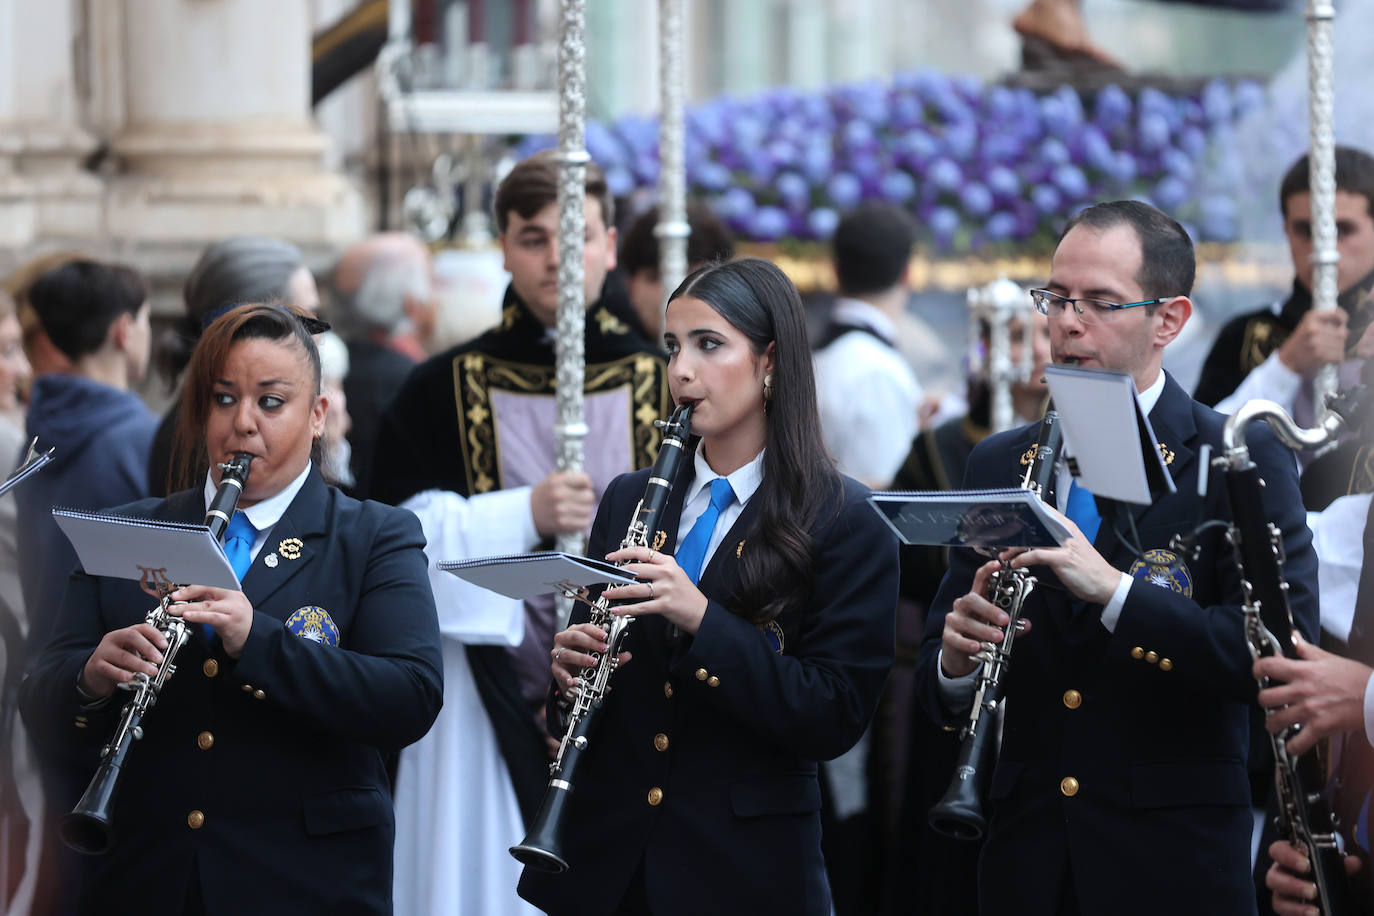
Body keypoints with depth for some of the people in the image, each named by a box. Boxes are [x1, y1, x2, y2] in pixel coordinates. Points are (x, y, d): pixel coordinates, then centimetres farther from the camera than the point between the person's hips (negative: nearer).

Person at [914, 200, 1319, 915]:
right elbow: (932, 676, 13)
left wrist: (1114, 590, -26)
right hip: (1026, 853, 4)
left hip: (1173, 857, -4)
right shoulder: (998, 466, 11)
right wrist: (955, 661, -11)